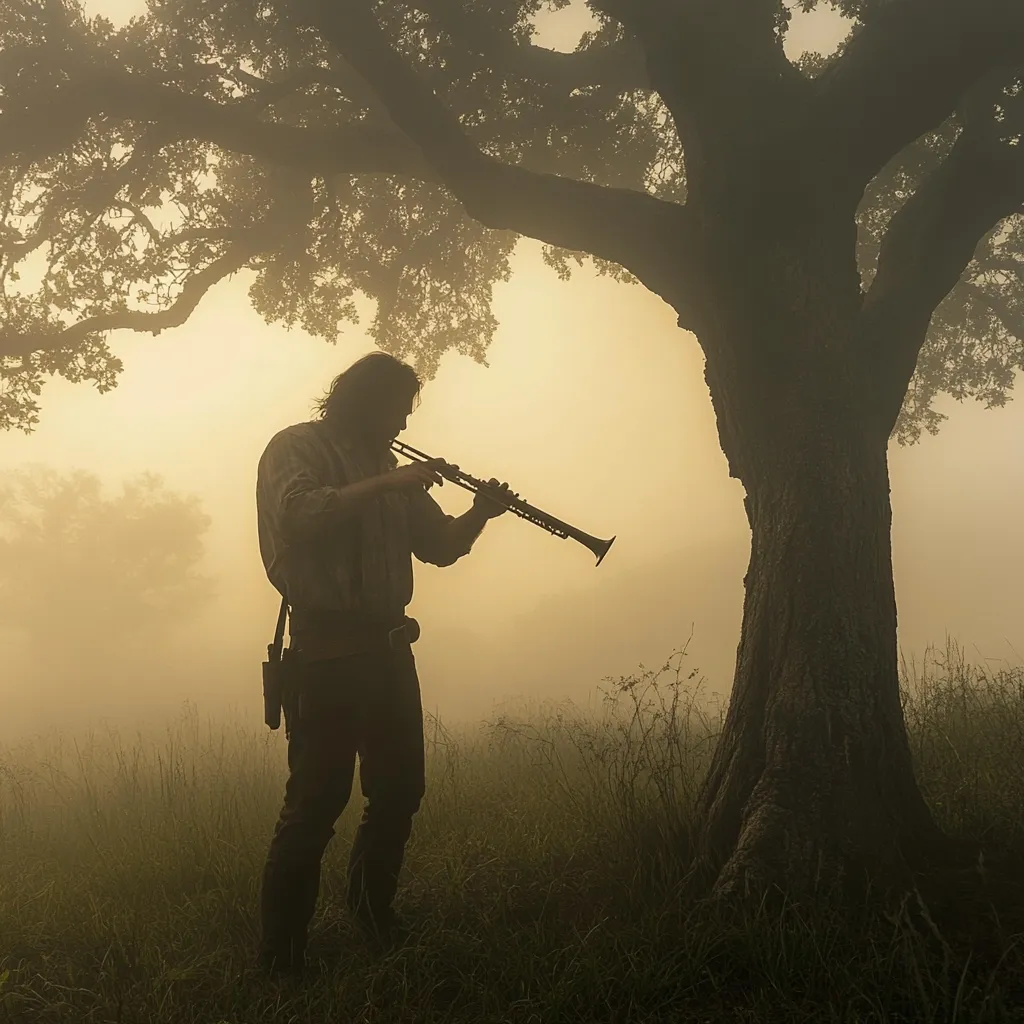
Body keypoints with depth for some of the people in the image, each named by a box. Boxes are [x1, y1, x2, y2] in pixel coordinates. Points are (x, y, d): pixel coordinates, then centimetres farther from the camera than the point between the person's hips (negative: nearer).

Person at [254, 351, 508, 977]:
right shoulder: (297, 447, -1)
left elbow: (440, 545, 19)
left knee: (400, 789, 12)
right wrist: (385, 483, -22)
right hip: (327, 647, -8)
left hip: (387, 646, 8)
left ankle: (376, 919, 31)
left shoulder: (388, 470, 21)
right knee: (317, 801, -9)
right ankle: (282, 960, 0)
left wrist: (480, 514, 0)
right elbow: (299, 516, -21)